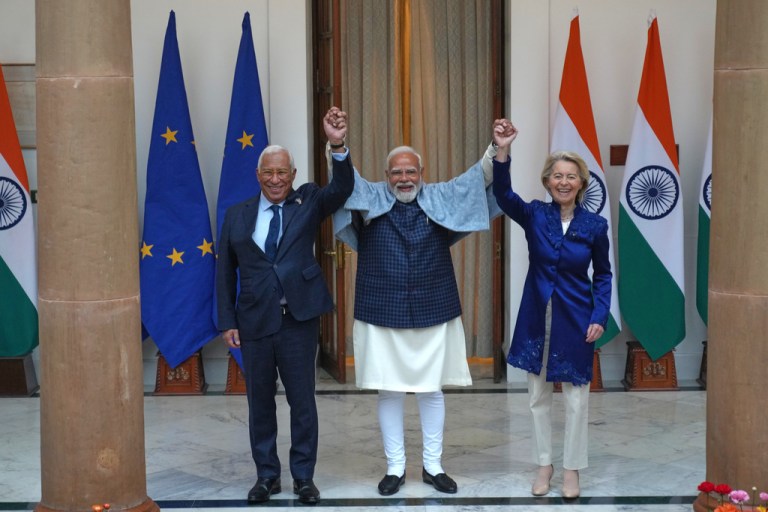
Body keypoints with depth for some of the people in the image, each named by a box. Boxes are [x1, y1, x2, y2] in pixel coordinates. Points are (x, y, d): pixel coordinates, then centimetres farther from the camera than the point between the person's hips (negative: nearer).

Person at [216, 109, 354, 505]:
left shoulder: (308, 202, 3)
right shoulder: (237, 216, 6)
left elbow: (343, 189, -15)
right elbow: (225, 272, 7)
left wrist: (338, 144, -30)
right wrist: (228, 322, 1)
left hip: (299, 320, -2)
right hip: (254, 323, 2)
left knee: (303, 401, 5)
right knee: (260, 403, 10)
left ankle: (303, 476, 17)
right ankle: (267, 475, 23)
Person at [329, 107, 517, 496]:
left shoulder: (441, 200, 4)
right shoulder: (370, 199, 1)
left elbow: (477, 180, -5)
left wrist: (497, 150, -23)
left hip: (432, 311, 1)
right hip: (382, 312, -1)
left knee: (432, 389, 9)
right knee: (389, 391, 6)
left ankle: (433, 466, 21)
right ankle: (395, 467, 18)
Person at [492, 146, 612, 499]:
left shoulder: (595, 225, -5)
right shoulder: (534, 215, -5)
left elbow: (603, 275, 4)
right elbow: (502, 193, -23)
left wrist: (600, 316, -7)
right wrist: (503, 150, -38)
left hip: (575, 321, -1)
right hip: (537, 317, 1)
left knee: (576, 397, 7)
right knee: (538, 395, 11)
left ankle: (572, 469, 22)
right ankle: (544, 464, 27)